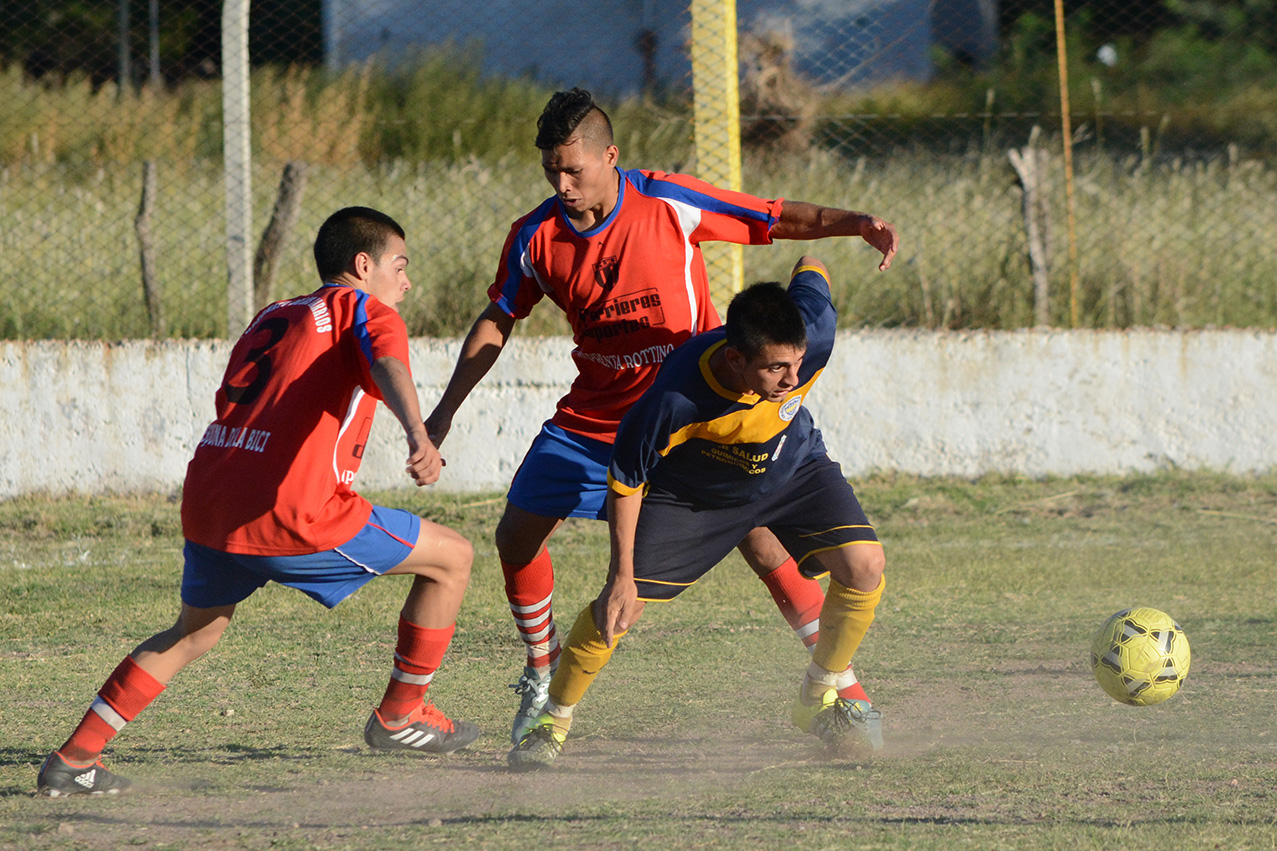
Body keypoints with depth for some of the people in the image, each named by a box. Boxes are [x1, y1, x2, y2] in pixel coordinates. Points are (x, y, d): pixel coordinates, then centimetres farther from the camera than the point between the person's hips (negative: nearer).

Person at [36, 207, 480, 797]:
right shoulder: (364, 309, 5)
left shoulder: (270, 317, 26)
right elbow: (388, 364, -17)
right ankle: (400, 716, 17)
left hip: (205, 504, 7)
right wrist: (417, 434, -37)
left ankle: (74, 759, 22)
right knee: (451, 557, 9)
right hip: (294, 516, -7)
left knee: (195, 631, 32)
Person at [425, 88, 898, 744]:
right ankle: (542, 678, 22)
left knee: (760, 541, -14)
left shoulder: (669, 204, -16)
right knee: (516, 537, -2)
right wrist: (445, 411, 2)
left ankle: (841, 682, -1)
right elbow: (496, 322, 6)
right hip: (595, 415, 3)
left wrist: (857, 222, -25)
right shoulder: (535, 237, -8)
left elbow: (779, 220, -9)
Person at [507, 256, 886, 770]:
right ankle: (553, 724, 12)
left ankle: (820, 700, 7)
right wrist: (622, 578, -21)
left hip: (792, 469, 3)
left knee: (863, 565, -17)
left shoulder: (814, 337, -35)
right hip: (691, 491, -3)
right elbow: (625, 479, -24)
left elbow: (811, 270, -10)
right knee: (620, 606, -12)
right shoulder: (676, 399, -42)